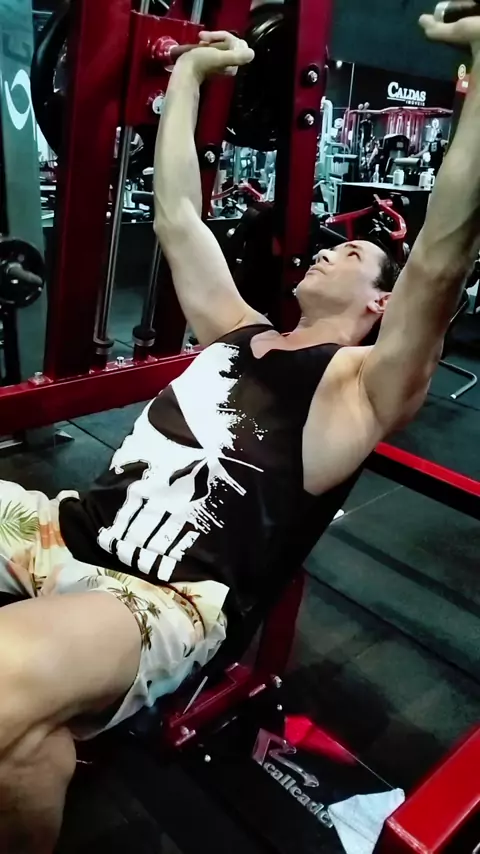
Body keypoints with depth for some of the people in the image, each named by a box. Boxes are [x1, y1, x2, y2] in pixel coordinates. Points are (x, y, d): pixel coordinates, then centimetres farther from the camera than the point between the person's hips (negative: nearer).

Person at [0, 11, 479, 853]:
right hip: (73, 530, 8)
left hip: (167, 601, -7)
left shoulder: (360, 383, 1)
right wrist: (189, 71, 31)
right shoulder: (236, 327, 20)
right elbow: (177, 219, 24)